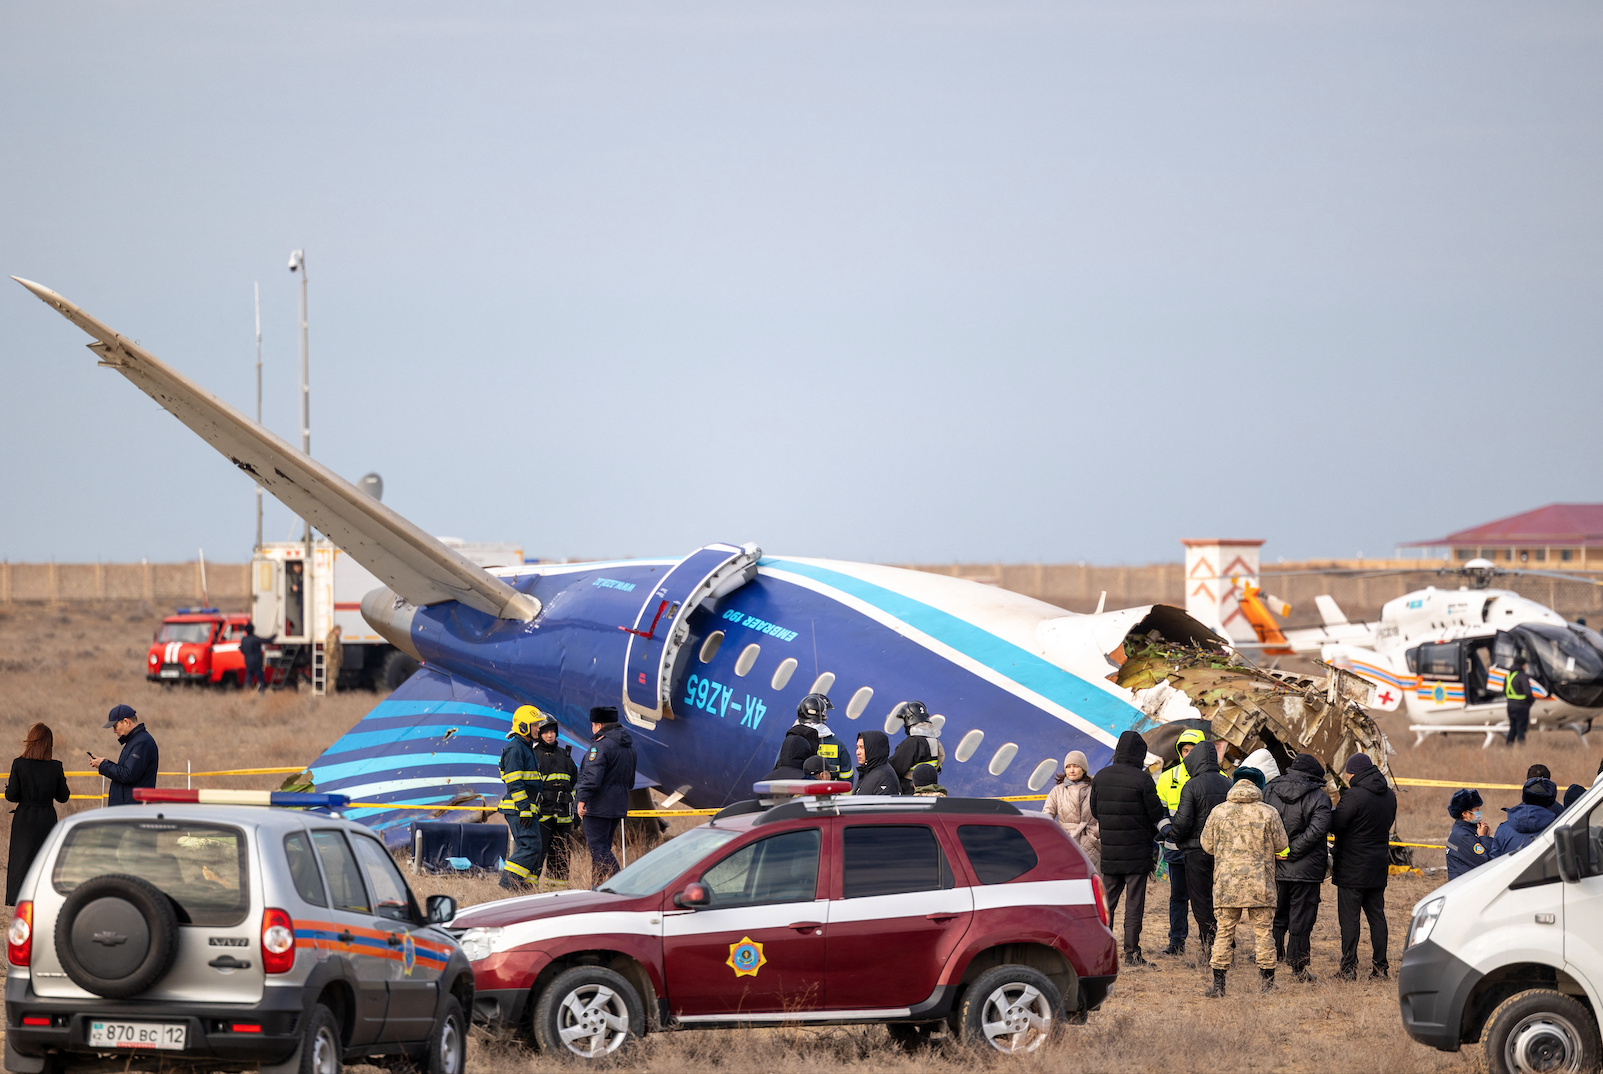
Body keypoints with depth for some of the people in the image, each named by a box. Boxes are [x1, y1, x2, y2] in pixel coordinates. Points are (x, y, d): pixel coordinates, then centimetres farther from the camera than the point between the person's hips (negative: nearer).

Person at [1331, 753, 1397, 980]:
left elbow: (1335, 825, -15)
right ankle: (1380, 966, 13)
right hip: (1378, 867, 7)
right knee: (1376, 915, 12)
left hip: (1352, 868, -7)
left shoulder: (1354, 796, -18)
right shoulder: (1389, 796, 6)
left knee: (1349, 918, -2)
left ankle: (1348, 968, -3)